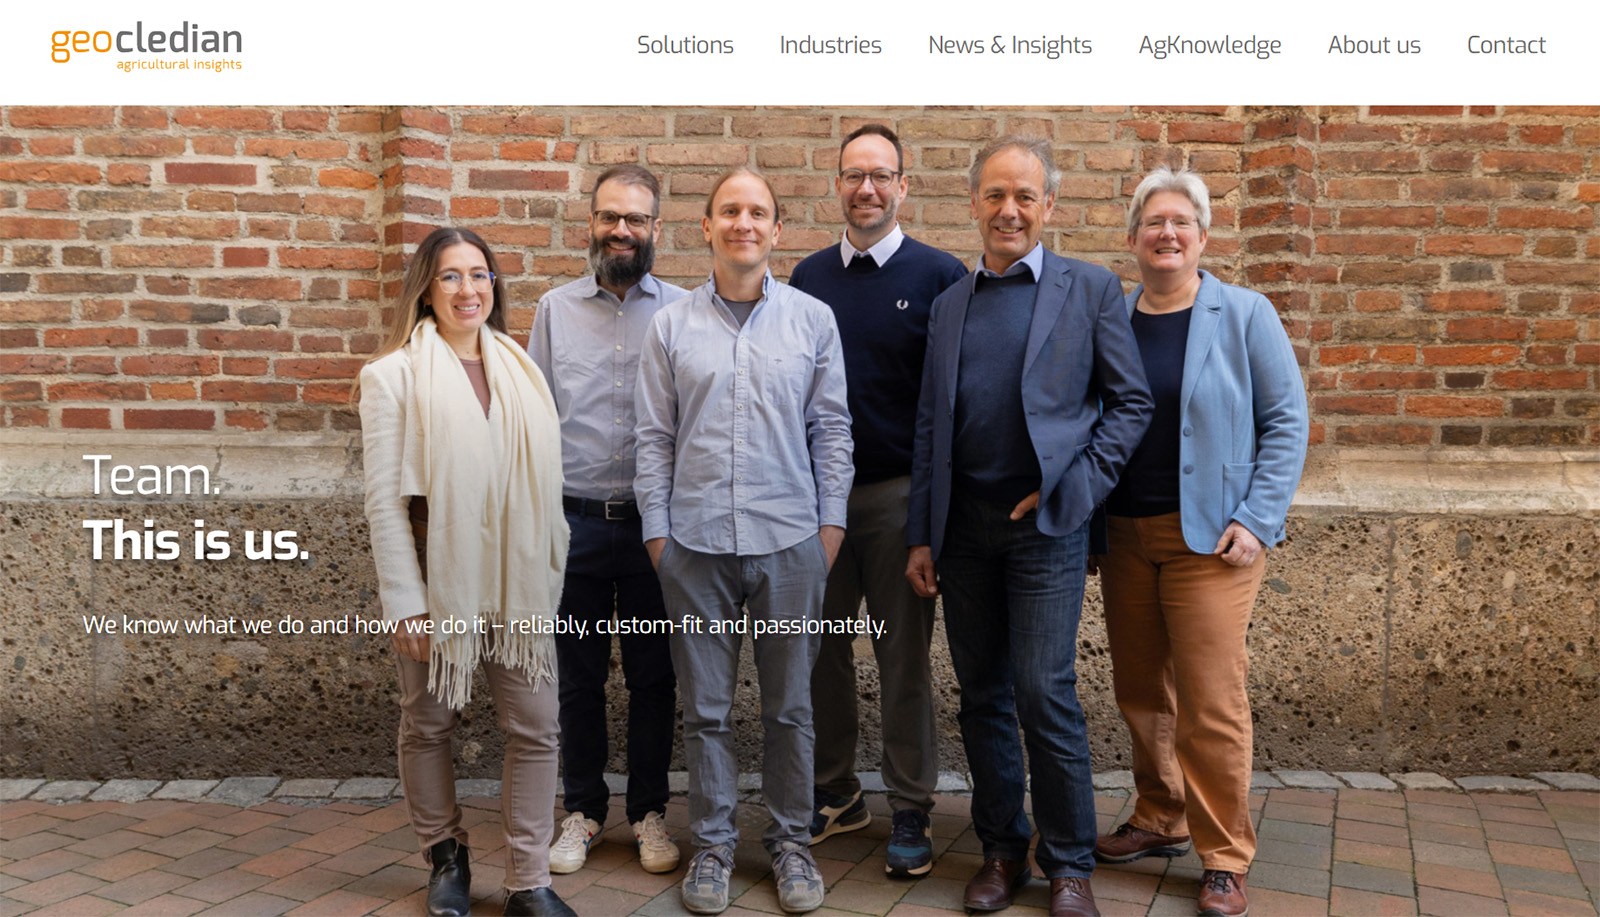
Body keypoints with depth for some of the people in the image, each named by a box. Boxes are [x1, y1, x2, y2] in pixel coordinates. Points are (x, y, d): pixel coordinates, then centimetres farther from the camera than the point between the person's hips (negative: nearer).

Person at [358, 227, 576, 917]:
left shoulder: (518, 368, 9)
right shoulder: (394, 375, -4)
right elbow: (384, 499, -8)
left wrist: (550, 573, 8)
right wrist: (406, 602, -12)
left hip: (517, 579, 3)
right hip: (437, 579, -3)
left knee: (534, 728, 2)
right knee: (428, 726, 11)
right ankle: (446, 859, 32)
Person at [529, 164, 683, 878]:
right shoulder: (555, 310, 7)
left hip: (655, 520, -1)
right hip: (575, 520, 1)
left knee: (653, 675, 8)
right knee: (579, 675, 10)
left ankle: (649, 811, 23)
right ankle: (582, 810, 25)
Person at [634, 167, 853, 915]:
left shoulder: (813, 319, 5)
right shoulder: (671, 326, 5)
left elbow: (831, 428, 6)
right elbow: (654, 437, 6)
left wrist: (831, 521, 2)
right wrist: (656, 529, 2)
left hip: (788, 542, 0)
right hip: (696, 543, 0)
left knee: (789, 705, 9)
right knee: (706, 707, 9)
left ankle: (791, 841, 25)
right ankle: (712, 844, 23)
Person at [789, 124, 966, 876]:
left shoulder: (940, 275, -1)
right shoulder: (808, 277, 10)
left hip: (899, 495, -3)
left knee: (904, 658, 5)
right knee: (820, 650, 10)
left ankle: (911, 813, 17)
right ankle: (834, 793, 27)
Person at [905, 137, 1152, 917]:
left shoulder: (1090, 290, 2)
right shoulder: (950, 303, 13)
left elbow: (1131, 402, 2)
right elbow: (930, 427, 13)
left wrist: (1075, 486, -9)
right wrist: (920, 535, 9)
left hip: (1044, 523, -4)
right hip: (963, 524, 4)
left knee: (1045, 694, -7)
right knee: (982, 698, 9)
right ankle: (1002, 850, 23)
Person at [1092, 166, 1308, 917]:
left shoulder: (1244, 315, -1)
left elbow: (1287, 420, -2)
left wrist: (1256, 520, -11)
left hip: (1208, 538, -4)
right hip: (1124, 536, 4)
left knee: (1211, 702, -4)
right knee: (1140, 693, 12)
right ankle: (1160, 821, 30)